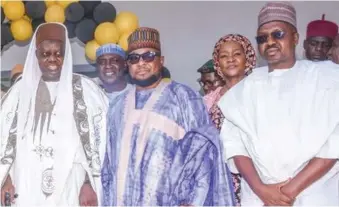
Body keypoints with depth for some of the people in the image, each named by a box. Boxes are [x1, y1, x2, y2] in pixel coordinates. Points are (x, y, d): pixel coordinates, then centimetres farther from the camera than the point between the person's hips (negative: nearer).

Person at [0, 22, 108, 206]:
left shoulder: (84, 89, -1)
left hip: (69, 187, -2)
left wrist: (89, 183, -9)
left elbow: (97, 137, -4)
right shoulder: (21, 89, 9)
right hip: (27, 186, 3)